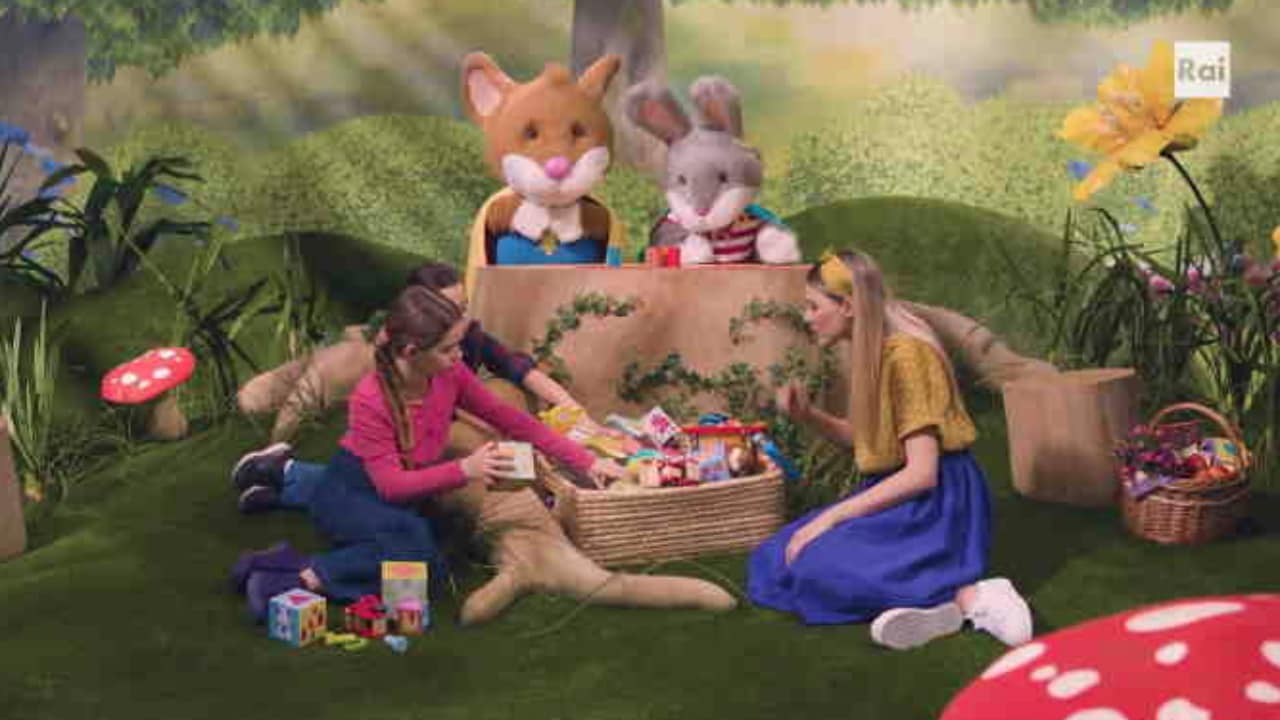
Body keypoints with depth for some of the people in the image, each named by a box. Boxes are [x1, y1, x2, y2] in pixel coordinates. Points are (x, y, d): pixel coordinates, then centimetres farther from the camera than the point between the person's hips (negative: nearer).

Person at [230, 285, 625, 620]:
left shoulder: (451, 375, -14)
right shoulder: (370, 399, -29)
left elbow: (513, 421, -5)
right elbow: (391, 485, -28)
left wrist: (586, 463, -8)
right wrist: (464, 470, -38)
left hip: (400, 494, 7)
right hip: (346, 493, -7)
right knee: (419, 556, -34)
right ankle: (305, 578, -25)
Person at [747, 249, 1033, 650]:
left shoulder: (906, 354, -18)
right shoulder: (872, 353, 10)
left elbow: (922, 473, -23)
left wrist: (833, 516, -21)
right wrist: (808, 416, 4)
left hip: (936, 501, -10)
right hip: (896, 496, 10)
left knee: (819, 566, -29)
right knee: (772, 561, -1)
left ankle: (967, 597, -24)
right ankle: (930, 597, -14)